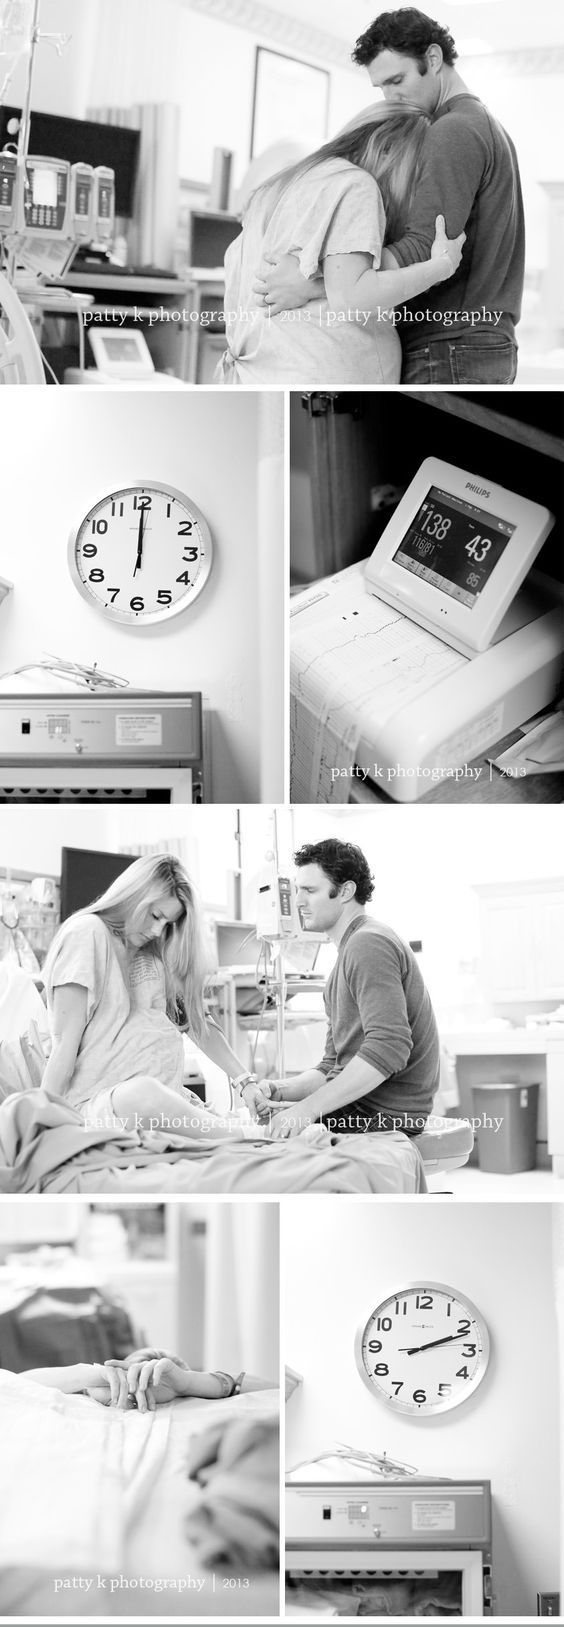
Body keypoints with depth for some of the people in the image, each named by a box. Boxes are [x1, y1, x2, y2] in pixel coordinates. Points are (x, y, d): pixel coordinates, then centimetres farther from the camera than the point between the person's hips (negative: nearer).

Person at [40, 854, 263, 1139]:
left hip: (166, 1098, 8)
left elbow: (197, 1022, 21)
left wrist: (245, 1082, 9)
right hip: (95, 1101, -7)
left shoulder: (156, 952, 19)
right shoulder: (87, 933, -4)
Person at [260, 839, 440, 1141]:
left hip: (383, 1115, -10)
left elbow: (389, 1048, -25)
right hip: (357, 1109, 10)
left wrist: (308, 1108, -26)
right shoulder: (351, 949, 25)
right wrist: (279, 1092, 2)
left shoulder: (368, 945, -10)